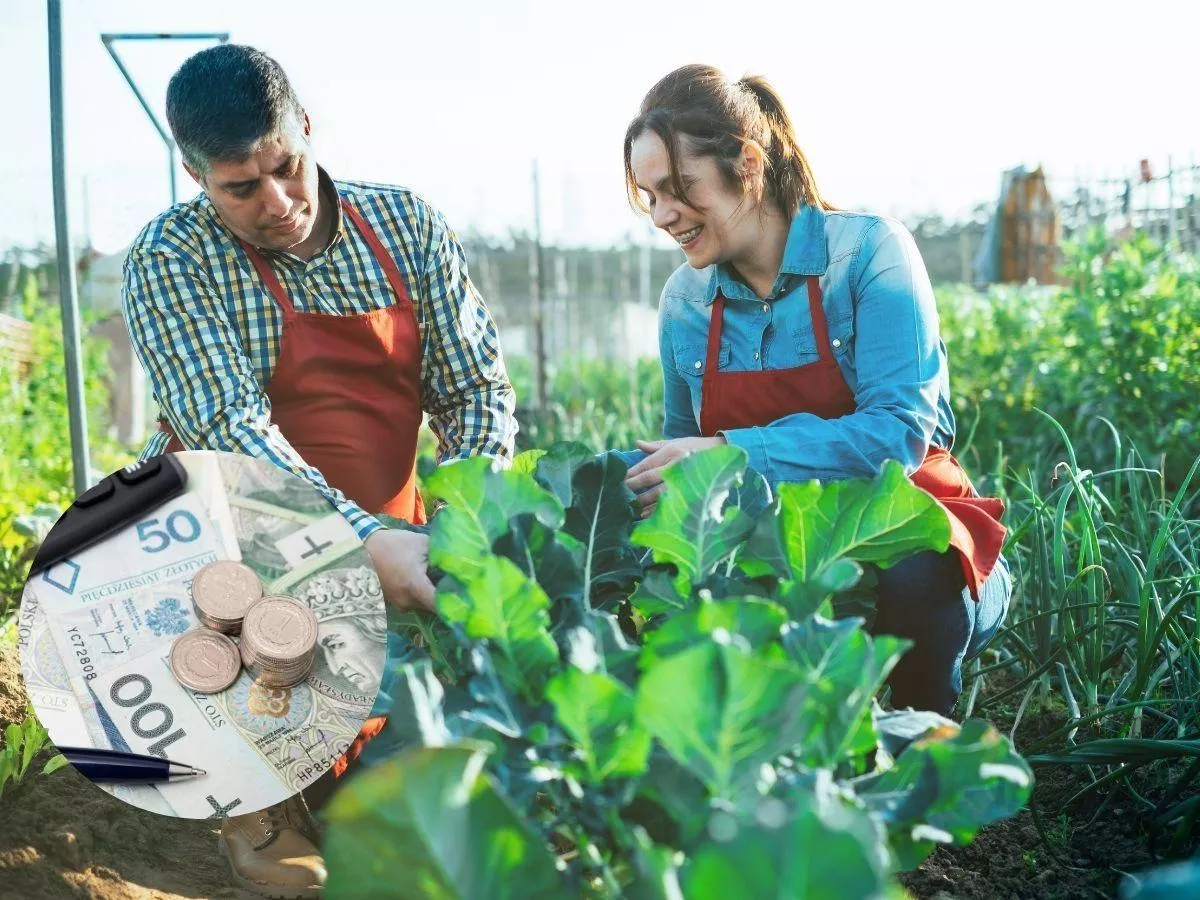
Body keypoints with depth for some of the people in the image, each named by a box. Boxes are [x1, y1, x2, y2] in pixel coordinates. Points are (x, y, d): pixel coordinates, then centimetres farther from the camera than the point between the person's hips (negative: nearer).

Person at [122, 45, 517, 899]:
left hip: (386, 534, 4)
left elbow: (478, 390, 0)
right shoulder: (170, 260, -12)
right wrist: (368, 540, -36)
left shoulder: (406, 226, -2)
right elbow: (229, 430, -24)